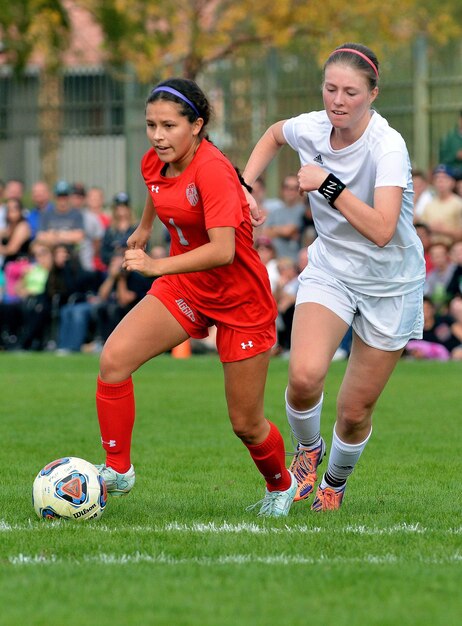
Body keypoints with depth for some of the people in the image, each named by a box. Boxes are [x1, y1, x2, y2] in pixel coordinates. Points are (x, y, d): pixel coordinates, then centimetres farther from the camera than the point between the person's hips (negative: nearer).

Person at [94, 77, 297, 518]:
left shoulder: (213, 170, -27)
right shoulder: (154, 163, -5)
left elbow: (223, 250, -37)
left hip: (240, 301, -6)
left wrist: (159, 266, -46)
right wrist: (144, 227, 39)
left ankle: (280, 486, 35)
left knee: (245, 425, 4)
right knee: (114, 359, -19)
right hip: (183, 288, 6)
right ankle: (117, 470, -7)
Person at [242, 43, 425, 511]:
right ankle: (308, 447, 9)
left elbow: (381, 231, -38)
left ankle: (335, 484, 35)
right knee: (304, 376, -23)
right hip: (330, 270, 3)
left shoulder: (387, 146, -26)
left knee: (354, 412, 3)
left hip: (389, 287, -3)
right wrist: (245, 184, 4)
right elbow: (273, 135, 16)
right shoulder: (310, 128, -11)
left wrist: (329, 186, -38)